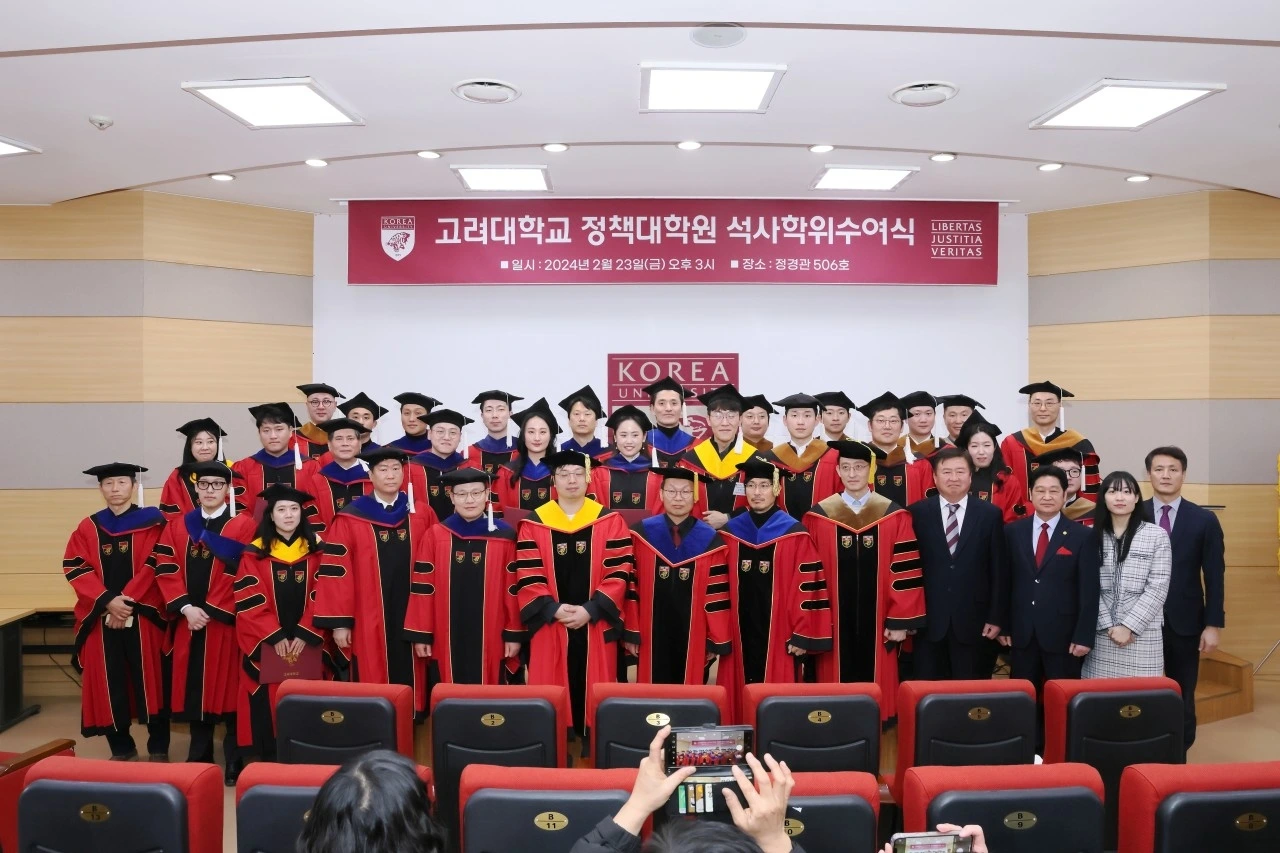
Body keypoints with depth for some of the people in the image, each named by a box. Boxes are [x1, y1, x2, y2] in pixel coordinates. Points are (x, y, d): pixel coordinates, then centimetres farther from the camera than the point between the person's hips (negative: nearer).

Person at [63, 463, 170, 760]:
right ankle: (121, 747, 17)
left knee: (149, 681, 0)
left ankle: (159, 747, 10)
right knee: (109, 683, 4)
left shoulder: (151, 523, 3)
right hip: (101, 617, 3)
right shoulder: (88, 528, 10)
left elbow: (154, 566, -6)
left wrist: (128, 601, -16)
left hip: (144, 615, -2)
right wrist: (108, 601, -13)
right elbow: (74, 567, 0)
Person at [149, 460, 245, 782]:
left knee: (228, 686, 0)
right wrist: (185, 607, -10)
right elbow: (166, 570, 3)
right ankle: (199, 756, 23)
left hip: (228, 620, -4)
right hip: (190, 620, 4)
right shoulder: (178, 526, 10)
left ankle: (234, 761, 10)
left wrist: (212, 609, -15)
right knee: (195, 688, 10)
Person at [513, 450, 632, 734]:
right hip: (550, 625, 0)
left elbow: (618, 573, -4)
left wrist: (590, 610, -13)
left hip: (596, 625, 0)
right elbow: (528, 577, -3)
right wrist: (552, 609, -15)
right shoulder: (534, 524, 1)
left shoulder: (610, 521, 1)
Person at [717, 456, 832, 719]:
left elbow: (807, 589, -5)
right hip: (740, 635, 3)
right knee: (739, 697, 7)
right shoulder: (729, 534, 6)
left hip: (778, 636, -3)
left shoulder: (795, 534, -3)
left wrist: (802, 635, -7)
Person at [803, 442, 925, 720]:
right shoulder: (819, 517, 0)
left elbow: (906, 573, -1)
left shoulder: (894, 517, 0)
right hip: (835, 625, 0)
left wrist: (901, 620, -5)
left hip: (878, 623, 0)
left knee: (877, 683, 7)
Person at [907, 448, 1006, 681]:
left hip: (973, 621, 0)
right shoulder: (917, 513, 1)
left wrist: (996, 618, -1)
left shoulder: (990, 515, 3)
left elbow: (999, 571, 3)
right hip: (928, 620, 0)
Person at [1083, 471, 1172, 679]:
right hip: (1101, 634, 2)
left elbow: (1158, 588, -5)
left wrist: (1128, 626, -11)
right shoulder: (1093, 535, 4)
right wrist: (1108, 625, -7)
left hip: (1143, 634, -1)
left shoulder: (1157, 535, 0)